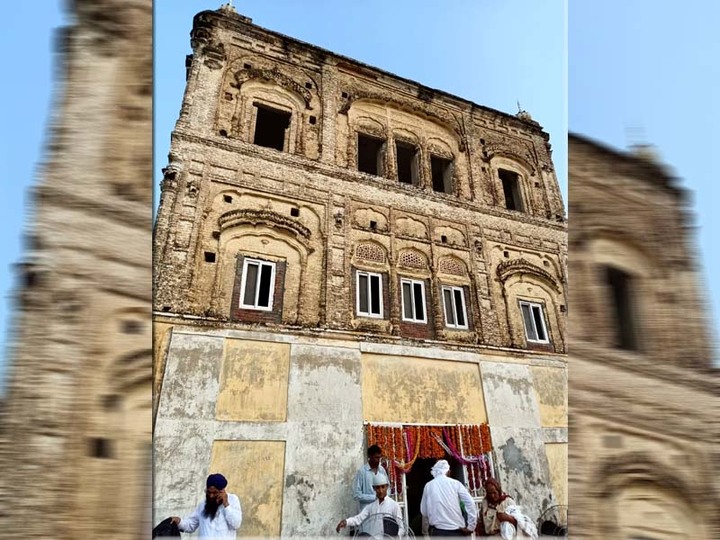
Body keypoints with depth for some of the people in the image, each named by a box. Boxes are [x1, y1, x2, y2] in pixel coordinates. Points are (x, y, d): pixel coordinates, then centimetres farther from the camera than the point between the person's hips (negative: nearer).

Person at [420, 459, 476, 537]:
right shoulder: (455, 483, 3)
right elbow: (470, 503, -6)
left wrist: (425, 532, 23)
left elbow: (424, 511, 11)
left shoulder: (428, 486, 7)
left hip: (438, 531, 0)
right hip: (457, 530, 0)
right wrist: (470, 526, -1)